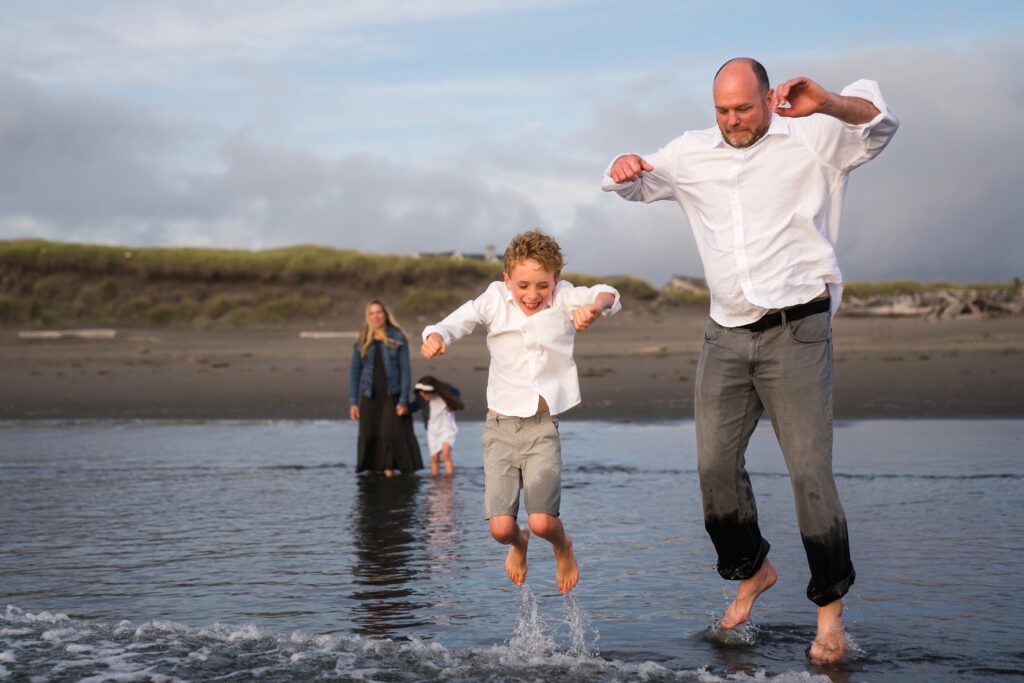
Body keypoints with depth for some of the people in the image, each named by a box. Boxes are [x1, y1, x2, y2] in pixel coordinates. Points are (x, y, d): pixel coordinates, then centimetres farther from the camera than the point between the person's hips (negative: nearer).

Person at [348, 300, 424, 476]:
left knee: (393, 437, -7)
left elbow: (405, 371, -3)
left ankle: (389, 472, -4)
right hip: (369, 397, 2)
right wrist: (353, 402, 2)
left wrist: (403, 400, -9)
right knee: (369, 439, 3)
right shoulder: (362, 341, 5)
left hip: (392, 396, -2)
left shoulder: (398, 339, -2)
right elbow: (354, 372, 7)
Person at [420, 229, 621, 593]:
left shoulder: (564, 299, -2)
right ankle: (518, 543, 32)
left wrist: (595, 306, -38)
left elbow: (606, 295, -15)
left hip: (543, 426, -1)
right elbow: (462, 319, -6)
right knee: (501, 527, -7)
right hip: (499, 426, 1)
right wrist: (436, 335, -28)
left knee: (542, 520, -16)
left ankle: (563, 548, 23)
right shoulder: (495, 299, 2)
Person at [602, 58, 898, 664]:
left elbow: (880, 123, -9)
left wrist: (827, 104, -29)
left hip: (796, 329, -4)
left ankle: (831, 611, 3)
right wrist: (624, 170, -5)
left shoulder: (810, 140, 2)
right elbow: (635, 185, 21)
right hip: (727, 335, 5)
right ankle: (753, 570, 27)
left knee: (810, 471, -8)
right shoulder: (693, 154, 14)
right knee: (715, 466, 3)